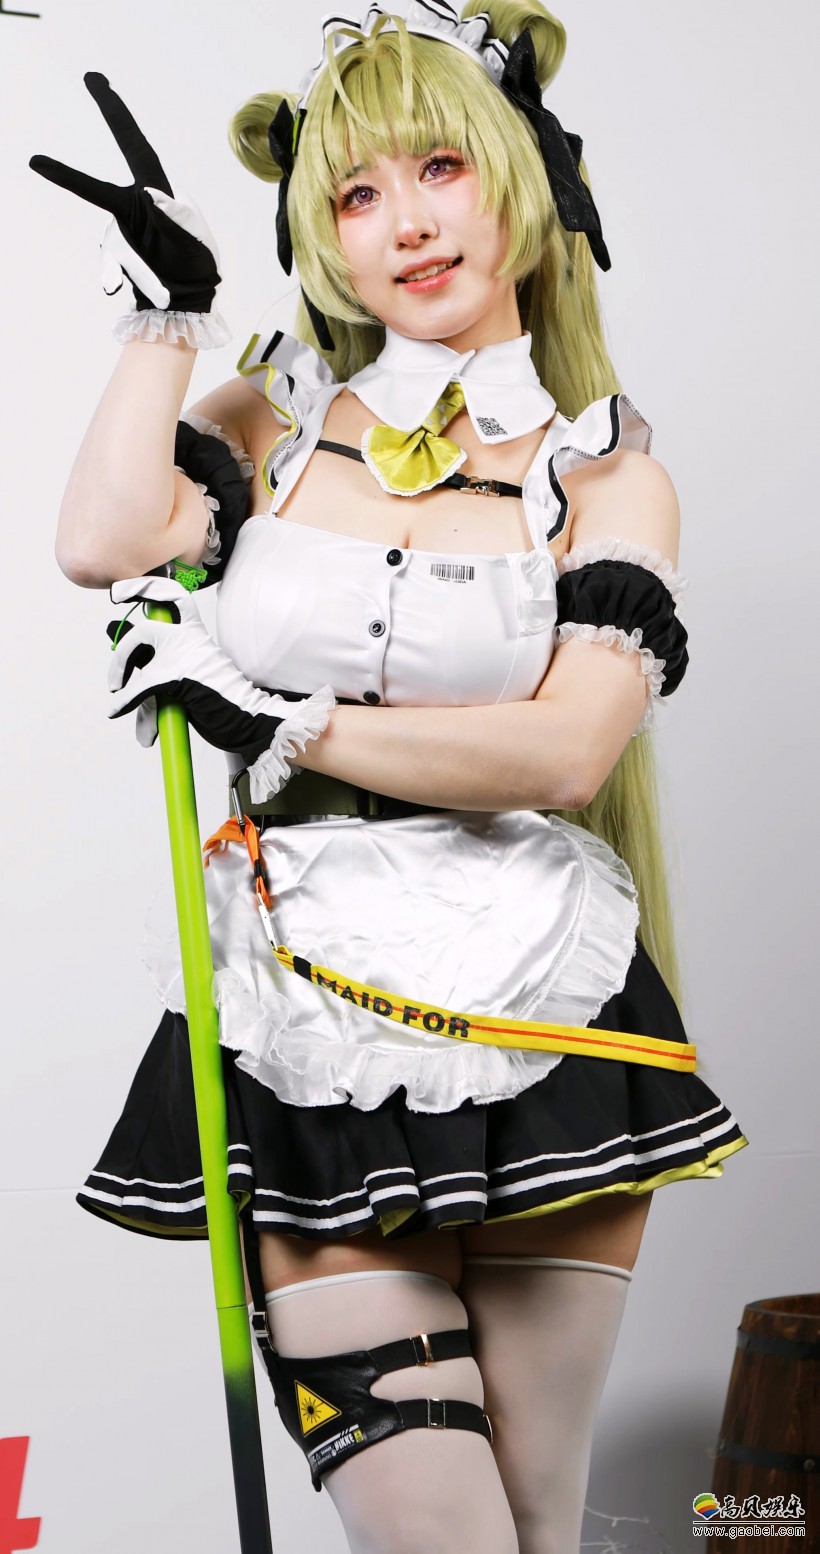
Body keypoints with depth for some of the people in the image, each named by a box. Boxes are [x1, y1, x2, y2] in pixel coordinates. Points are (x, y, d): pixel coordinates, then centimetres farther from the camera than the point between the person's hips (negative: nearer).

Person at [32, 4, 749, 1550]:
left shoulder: (605, 471, 4)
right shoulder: (272, 413, 9)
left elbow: (566, 752, -11)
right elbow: (104, 547, -12)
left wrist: (274, 724, -12)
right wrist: (168, 306, -3)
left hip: (542, 1018, 0)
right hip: (308, 1033, 0)